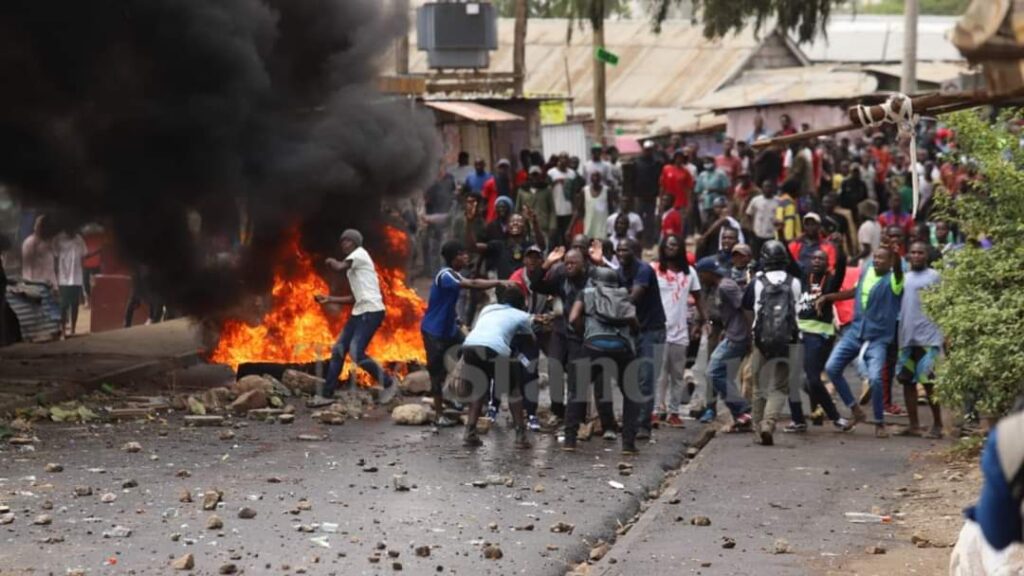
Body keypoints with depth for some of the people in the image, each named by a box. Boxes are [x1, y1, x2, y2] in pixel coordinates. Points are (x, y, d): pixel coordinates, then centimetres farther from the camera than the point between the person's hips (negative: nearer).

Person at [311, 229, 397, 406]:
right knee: (338, 350, 8)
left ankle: (388, 384, -2)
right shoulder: (353, 267, 23)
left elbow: (339, 267, -19)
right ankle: (326, 395, 13)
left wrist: (331, 261, 3)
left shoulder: (360, 254, -4)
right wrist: (329, 299, 22)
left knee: (356, 353, -17)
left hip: (372, 311, -10)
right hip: (360, 312, 10)